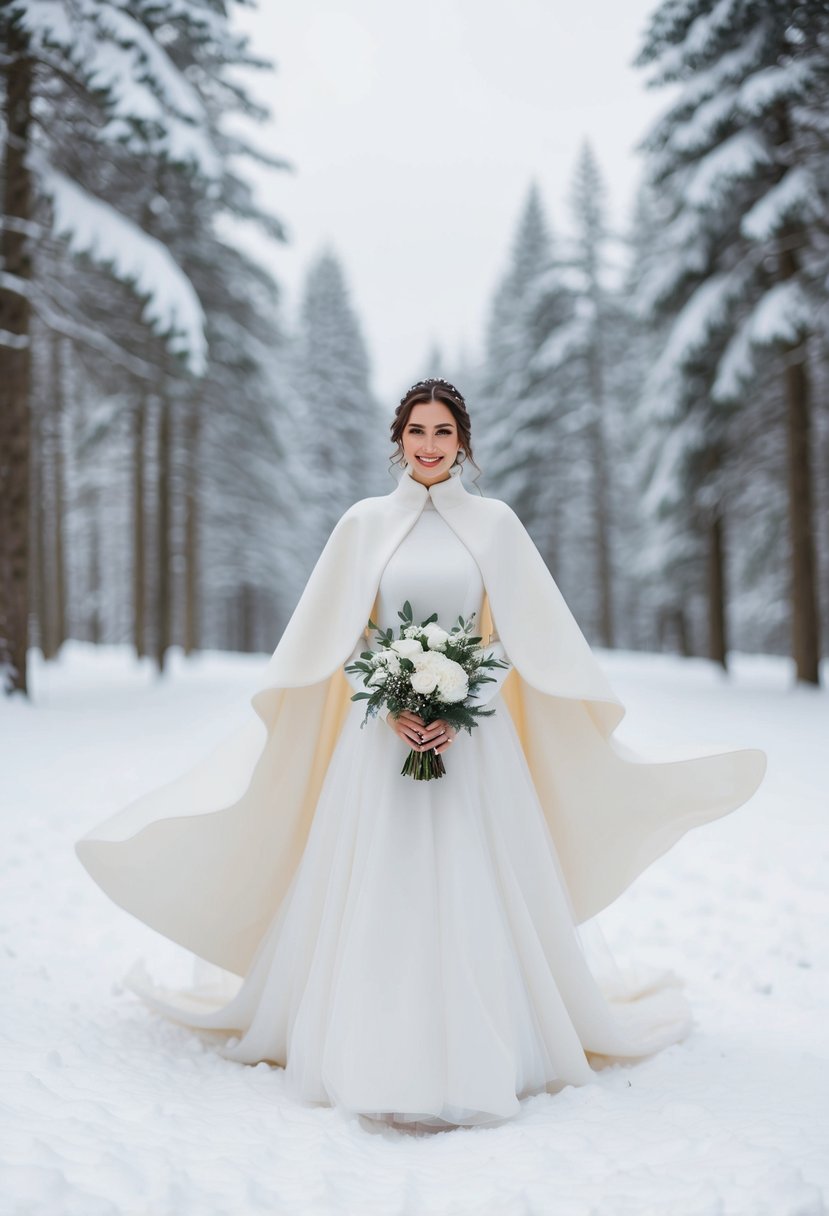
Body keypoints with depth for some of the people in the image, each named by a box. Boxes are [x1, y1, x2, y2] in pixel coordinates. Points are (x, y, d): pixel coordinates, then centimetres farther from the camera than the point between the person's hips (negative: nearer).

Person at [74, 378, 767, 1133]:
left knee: (471, 894, -1)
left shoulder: (496, 523, 5)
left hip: (474, 740, 0)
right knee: (376, 892, -1)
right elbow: (335, 640, 5)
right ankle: (376, 1056, 9)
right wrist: (391, 706, -10)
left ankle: (476, 1058, 11)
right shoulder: (364, 523, 6)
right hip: (381, 734, 1)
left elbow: (525, 637, 3)